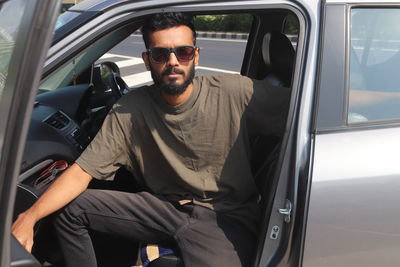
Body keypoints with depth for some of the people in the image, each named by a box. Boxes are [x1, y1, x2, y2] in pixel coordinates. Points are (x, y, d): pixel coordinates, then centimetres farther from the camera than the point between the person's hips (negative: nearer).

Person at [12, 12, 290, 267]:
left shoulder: (236, 92, -14)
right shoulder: (129, 112, -8)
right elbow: (81, 172, -10)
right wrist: (29, 217, -21)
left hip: (228, 216, -3)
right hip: (166, 207, 3)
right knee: (70, 209, -4)